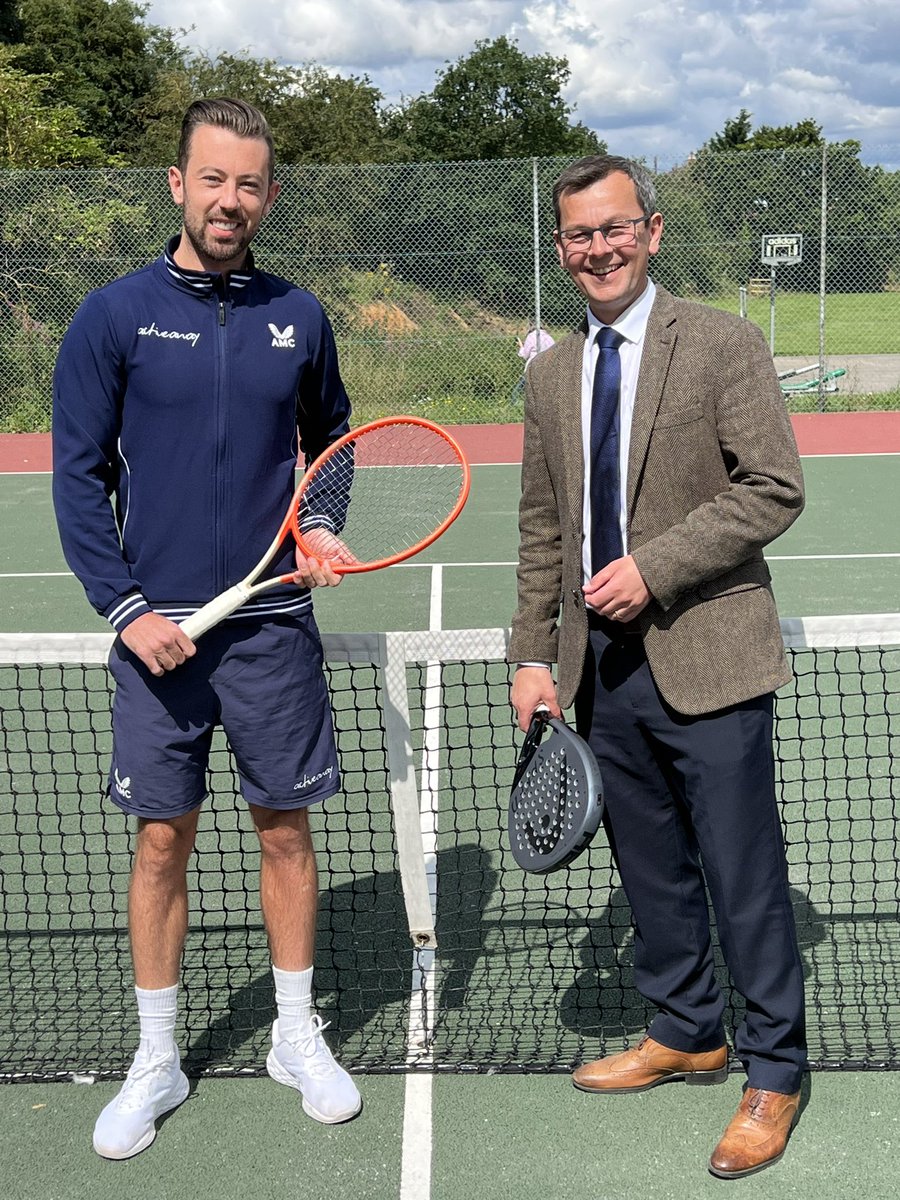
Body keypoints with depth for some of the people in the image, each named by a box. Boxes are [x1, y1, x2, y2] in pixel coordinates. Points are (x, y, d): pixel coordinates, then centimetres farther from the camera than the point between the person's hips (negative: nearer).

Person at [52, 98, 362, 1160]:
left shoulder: (297, 317, 5)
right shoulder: (113, 317, -2)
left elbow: (332, 437, 19)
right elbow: (79, 477, -2)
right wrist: (125, 608, -9)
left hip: (274, 625, 2)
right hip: (159, 629, -1)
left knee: (285, 830, 10)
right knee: (161, 841, 7)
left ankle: (296, 1034, 28)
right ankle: (157, 1060, 24)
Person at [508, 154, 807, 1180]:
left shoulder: (722, 344, -5)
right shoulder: (550, 375, 11)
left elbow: (773, 489, -11)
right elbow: (541, 529, 13)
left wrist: (655, 566, -18)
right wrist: (534, 653, 8)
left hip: (705, 657, -5)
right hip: (602, 665, 6)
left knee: (742, 876, 3)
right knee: (650, 867, 17)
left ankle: (775, 1071, 21)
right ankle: (684, 1034, 36)